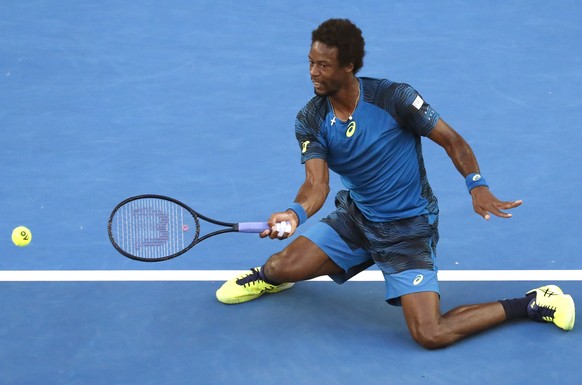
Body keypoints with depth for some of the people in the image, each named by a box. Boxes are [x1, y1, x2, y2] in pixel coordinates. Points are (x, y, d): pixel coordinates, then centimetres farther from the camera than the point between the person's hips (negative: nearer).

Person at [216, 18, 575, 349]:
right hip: (356, 216, 5)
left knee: (430, 335, -19)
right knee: (280, 267, -8)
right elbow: (317, 184, -20)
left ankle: (533, 304, 1)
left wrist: (477, 185, -27)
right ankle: (267, 276, 34)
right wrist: (296, 213, -42)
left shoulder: (394, 97, -21)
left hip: (408, 227, -5)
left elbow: (451, 140, -12)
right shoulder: (311, 121, -9)